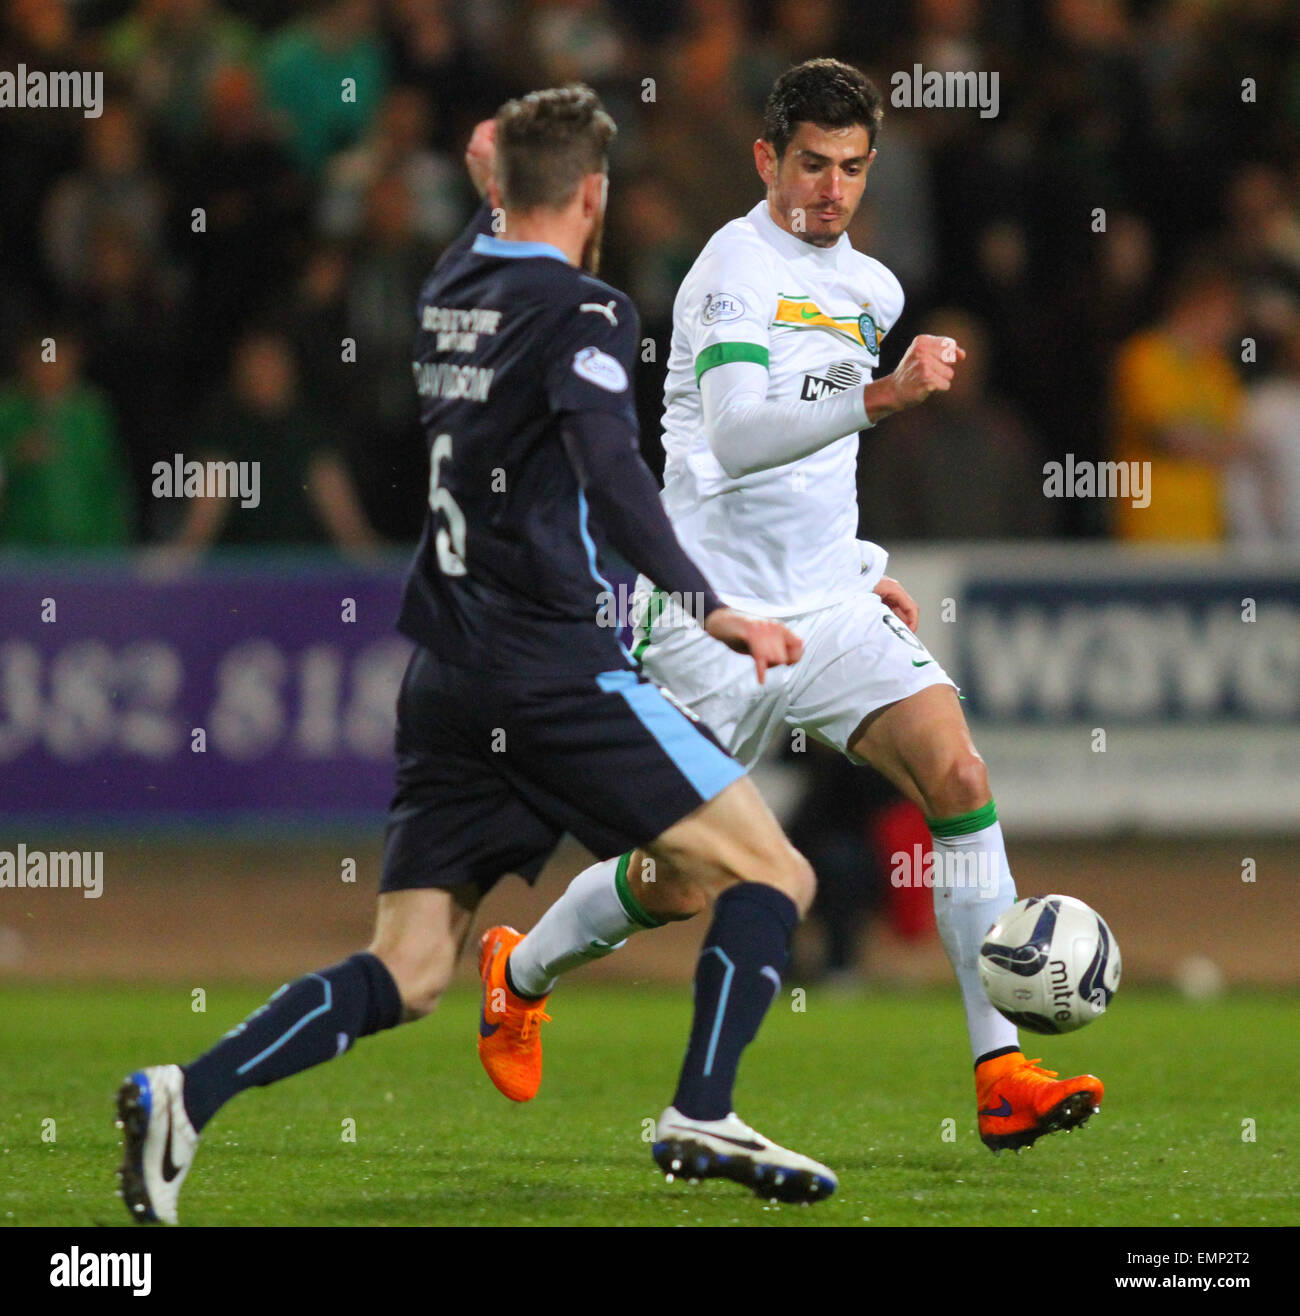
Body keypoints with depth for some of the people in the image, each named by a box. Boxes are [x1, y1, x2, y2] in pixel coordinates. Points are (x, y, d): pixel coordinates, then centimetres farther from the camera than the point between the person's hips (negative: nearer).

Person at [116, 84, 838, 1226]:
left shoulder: (448, 288, 14)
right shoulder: (579, 309, -7)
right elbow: (608, 468, -22)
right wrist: (704, 607, -29)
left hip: (445, 680, 7)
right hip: (555, 669, -7)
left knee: (406, 975, 5)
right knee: (771, 875, 1)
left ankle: (187, 1096, -13)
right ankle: (702, 1119, -12)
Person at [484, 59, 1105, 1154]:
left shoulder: (871, 287, 11)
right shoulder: (737, 266, -13)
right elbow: (736, 438, -29)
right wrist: (881, 396, -41)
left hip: (830, 605, 6)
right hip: (714, 614, -6)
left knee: (958, 775, -18)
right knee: (675, 880, 3)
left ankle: (1003, 1074, -20)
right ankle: (520, 973, 36)